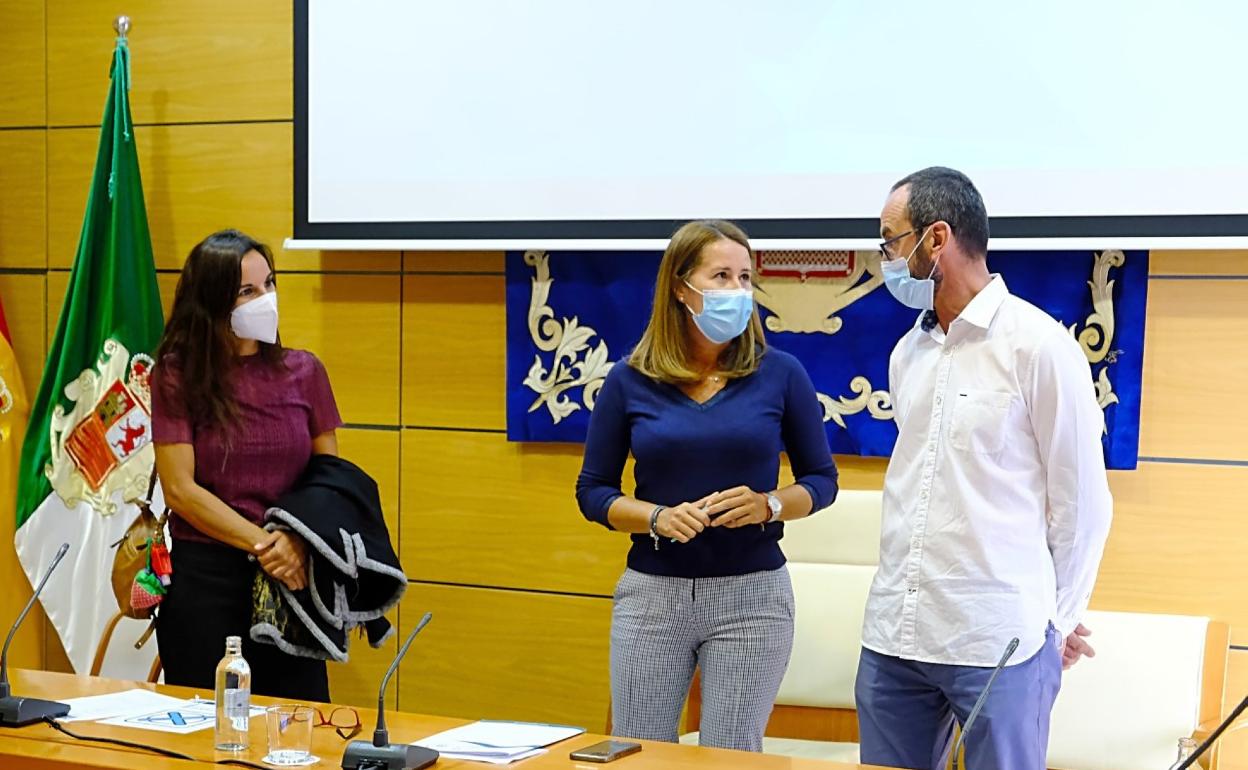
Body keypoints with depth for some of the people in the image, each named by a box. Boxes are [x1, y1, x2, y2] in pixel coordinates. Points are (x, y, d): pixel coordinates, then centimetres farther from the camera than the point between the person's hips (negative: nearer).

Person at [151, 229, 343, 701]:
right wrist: (262, 544, -14)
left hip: (292, 576, 2)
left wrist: (298, 543, -13)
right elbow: (180, 489, -7)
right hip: (204, 577, -2)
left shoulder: (303, 372, 5)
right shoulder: (177, 376, -3)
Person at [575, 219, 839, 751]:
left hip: (752, 596, -1)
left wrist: (768, 505, -14)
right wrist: (658, 517, -14)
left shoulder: (780, 374, -2)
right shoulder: (629, 381, -1)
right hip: (651, 593, 1)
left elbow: (821, 479, 6)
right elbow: (593, 491, 4)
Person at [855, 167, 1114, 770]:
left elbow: (1082, 502, -3)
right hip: (894, 633, 6)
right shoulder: (908, 352, 13)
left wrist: (1058, 621, 3)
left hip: (999, 645, -6)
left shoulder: (1039, 346, -7)